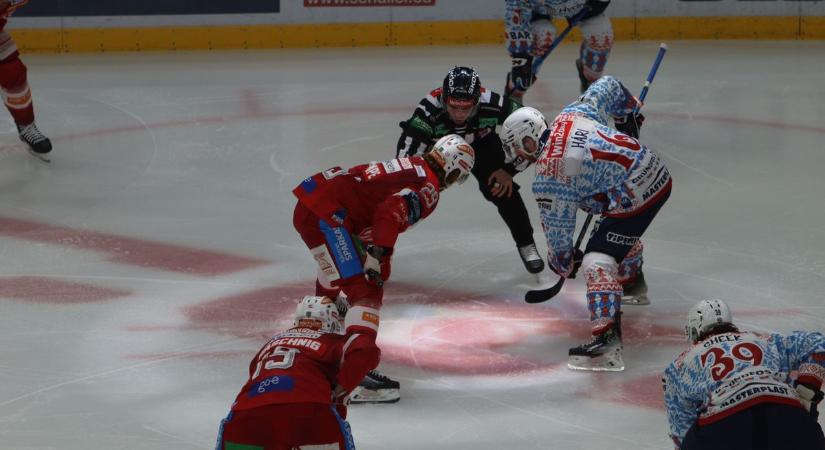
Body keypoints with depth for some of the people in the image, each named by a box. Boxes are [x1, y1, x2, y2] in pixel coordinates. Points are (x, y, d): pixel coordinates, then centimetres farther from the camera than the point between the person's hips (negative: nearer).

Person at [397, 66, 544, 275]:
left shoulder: (492, 105, -37)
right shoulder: (428, 111, -43)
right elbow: (406, 156, -44)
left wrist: (509, 170, -19)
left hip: (481, 143, 1)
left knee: (503, 190, -14)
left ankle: (527, 246, 7)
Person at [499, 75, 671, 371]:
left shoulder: (548, 179, -11)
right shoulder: (573, 114, 6)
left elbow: (558, 229, -2)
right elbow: (609, 85, 19)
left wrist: (563, 263, 16)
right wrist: (628, 112, 37)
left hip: (633, 199, -10)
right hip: (658, 173, 10)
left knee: (598, 261, -13)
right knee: (623, 233, 37)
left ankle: (607, 338, -27)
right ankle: (632, 283, 62)